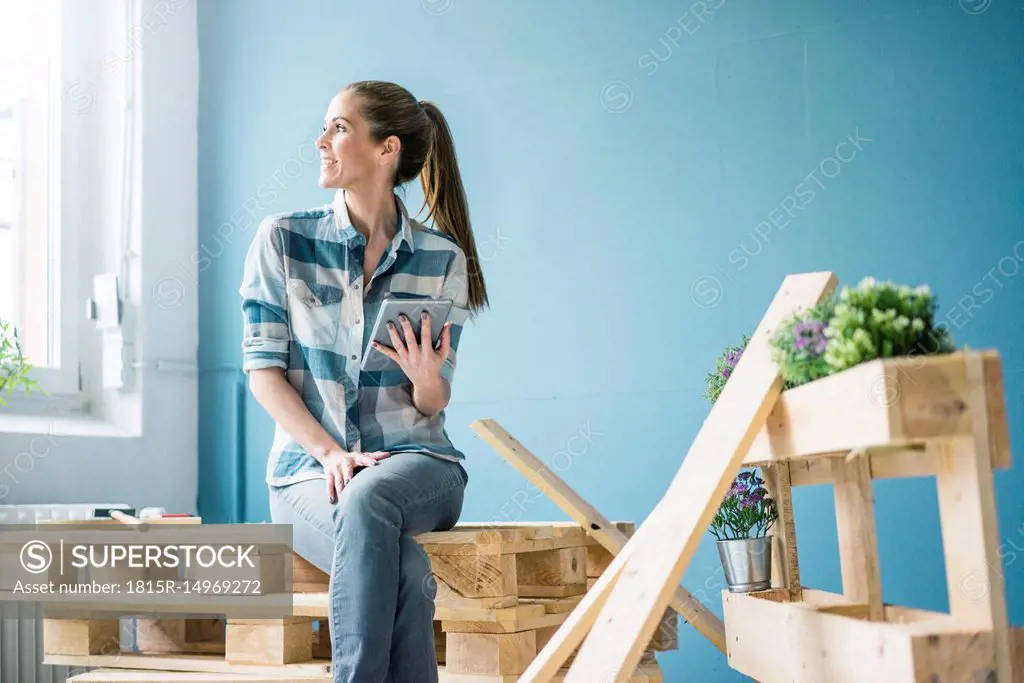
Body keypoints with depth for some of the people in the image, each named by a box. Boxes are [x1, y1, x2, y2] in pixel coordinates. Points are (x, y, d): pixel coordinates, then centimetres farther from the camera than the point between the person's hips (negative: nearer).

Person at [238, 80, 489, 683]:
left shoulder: (443, 257, 4)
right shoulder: (283, 240, 4)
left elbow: (433, 405, 5)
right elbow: (263, 369, -1)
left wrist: (426, 378, -20)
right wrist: (330, 453, -15)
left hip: (415, 462, 0)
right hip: (309, 468, 0)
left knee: (368, 498, -37)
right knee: (405, 570, -33)